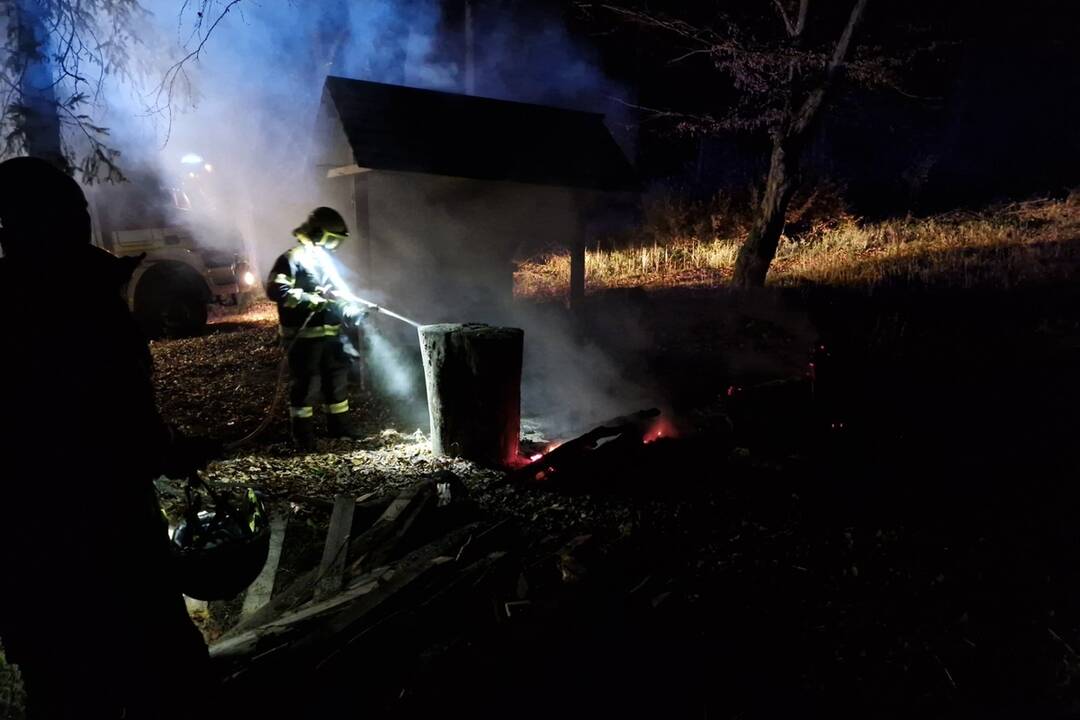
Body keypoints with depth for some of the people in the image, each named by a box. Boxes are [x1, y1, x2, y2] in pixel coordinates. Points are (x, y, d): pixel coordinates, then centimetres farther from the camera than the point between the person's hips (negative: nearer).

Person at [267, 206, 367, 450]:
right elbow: (275, 289, -22)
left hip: (331, 333, 9)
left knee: (337, 377, 15)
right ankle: (302, 433, 7)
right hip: (305, 336, -8)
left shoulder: (324, 257, 15)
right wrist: (308, 299, -26)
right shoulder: (293, 258, -12)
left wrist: (350, 310, 7)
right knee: (305, 383, -3)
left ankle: (339, 424, 28)